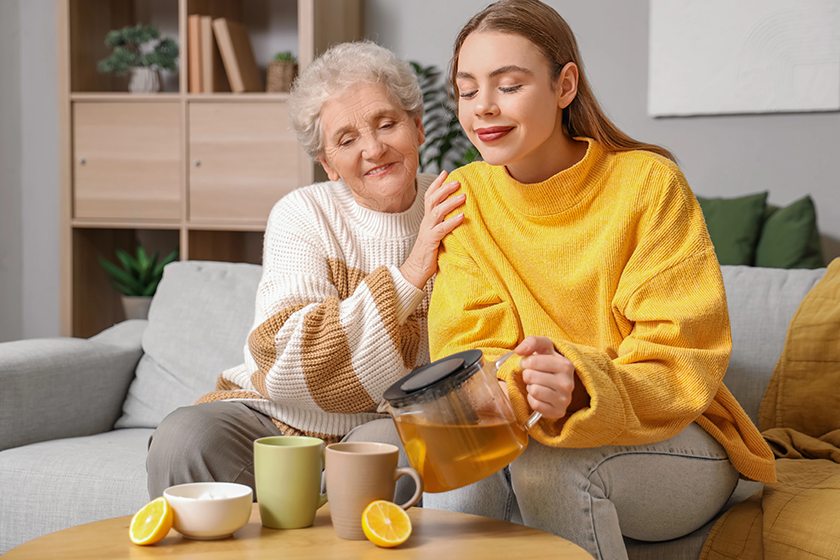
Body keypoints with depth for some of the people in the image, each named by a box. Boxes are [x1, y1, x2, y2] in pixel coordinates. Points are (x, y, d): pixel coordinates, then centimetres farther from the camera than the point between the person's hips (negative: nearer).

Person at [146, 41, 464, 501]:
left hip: (390, 425, 1)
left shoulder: (456, 214, 1)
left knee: (388, 448, -34)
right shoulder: (302, 217, -5)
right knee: (184, 438, -29)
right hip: (280, 418, 0)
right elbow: (289, 361, -20)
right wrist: (411, 273, -25)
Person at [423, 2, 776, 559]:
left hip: (674, 441, -2)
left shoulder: (649, 183, -12)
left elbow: (683, 364, -17)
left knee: (553, 459, -32)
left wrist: (584, 390, -38)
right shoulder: (465, 196, -1)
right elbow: (471, 348, -7)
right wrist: (517, 388, -32)